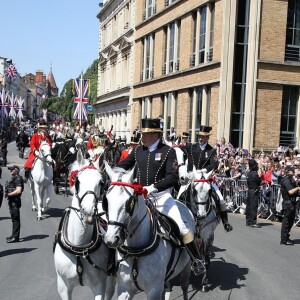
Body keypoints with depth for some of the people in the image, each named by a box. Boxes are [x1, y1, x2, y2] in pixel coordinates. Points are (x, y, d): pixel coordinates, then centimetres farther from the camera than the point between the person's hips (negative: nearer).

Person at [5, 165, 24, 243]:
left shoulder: (18, 179, -16)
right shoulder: (13, 179, 15)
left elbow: (18, 191, -27)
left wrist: (8, 194, -18)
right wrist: (7, 193, 8)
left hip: (15, 201, -10)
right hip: (12, 201, 10)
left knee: (16, 219, -5)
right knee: (14, 219, 17)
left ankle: (15, 237, -2)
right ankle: (14, 235, 27)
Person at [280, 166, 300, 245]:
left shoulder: (290, 179, 16)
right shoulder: (286, 180, -16)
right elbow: (290, 192, -24)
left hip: (291, 203, 10)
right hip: (288, 203, -10)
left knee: (290, 221, 16)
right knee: (286, 221, -4)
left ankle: (286, 238, 25)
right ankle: (284, 240, 2)